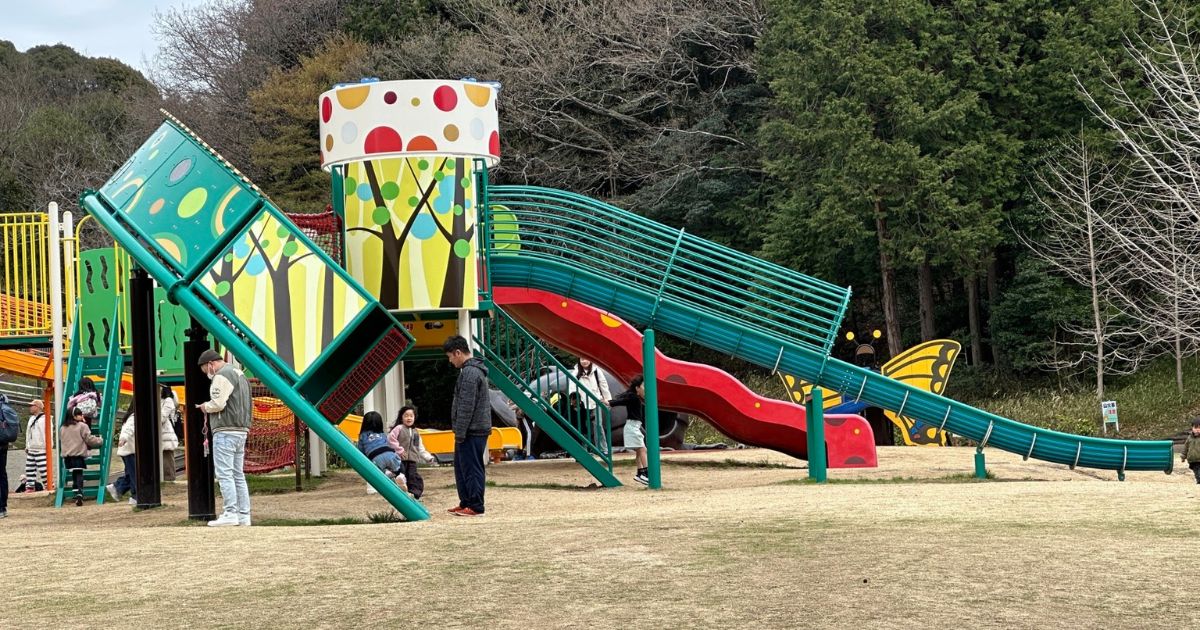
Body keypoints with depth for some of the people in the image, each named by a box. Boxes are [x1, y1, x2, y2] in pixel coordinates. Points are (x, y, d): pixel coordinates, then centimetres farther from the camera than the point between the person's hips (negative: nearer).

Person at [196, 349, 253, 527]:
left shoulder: (222, 375, -9)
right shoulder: (239, 374, 22)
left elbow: (218, 403, -19)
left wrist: (205, 406, 1)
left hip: (225, 431, -10)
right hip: (241, 430, 10)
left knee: (224, 474, -9)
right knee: (238, 475, 10)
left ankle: (230, 514, -13)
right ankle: (244, 515, 8)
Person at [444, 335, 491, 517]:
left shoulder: (469, 373, -16)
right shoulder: (476, 370, 18)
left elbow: (466, 406, -19)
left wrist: (460, 433, -17)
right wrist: (460, 432, 23)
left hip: (472, 431, -10)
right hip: (477, 429, 10)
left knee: (471, 468, -6)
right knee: (461, 467, 16)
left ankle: (475, 507, -4)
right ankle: (465, 503, 22)